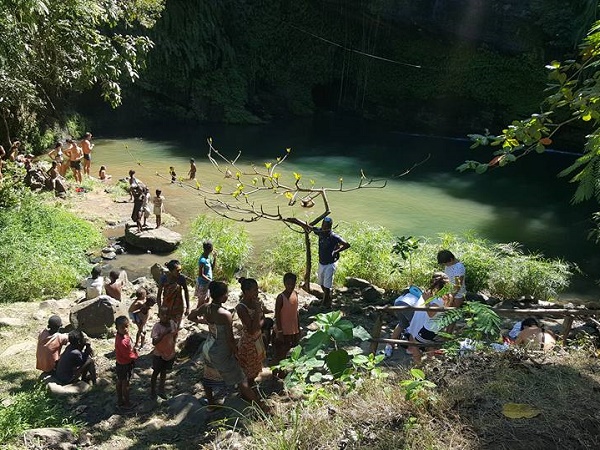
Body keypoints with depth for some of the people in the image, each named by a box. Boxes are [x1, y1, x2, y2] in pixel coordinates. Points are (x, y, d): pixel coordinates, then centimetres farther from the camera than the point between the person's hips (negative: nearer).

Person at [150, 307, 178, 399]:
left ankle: (161, 389, 34)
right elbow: (154, 342, -31)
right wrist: (164, 334, -38)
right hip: (159, 354, -4)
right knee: (156, 372, 13)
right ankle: (152, 390, 33)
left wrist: (173, 344, 6)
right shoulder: (157, 326, -24)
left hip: (170, 353, 4)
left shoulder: (172, 323, -11)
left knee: (164, 371, 19)